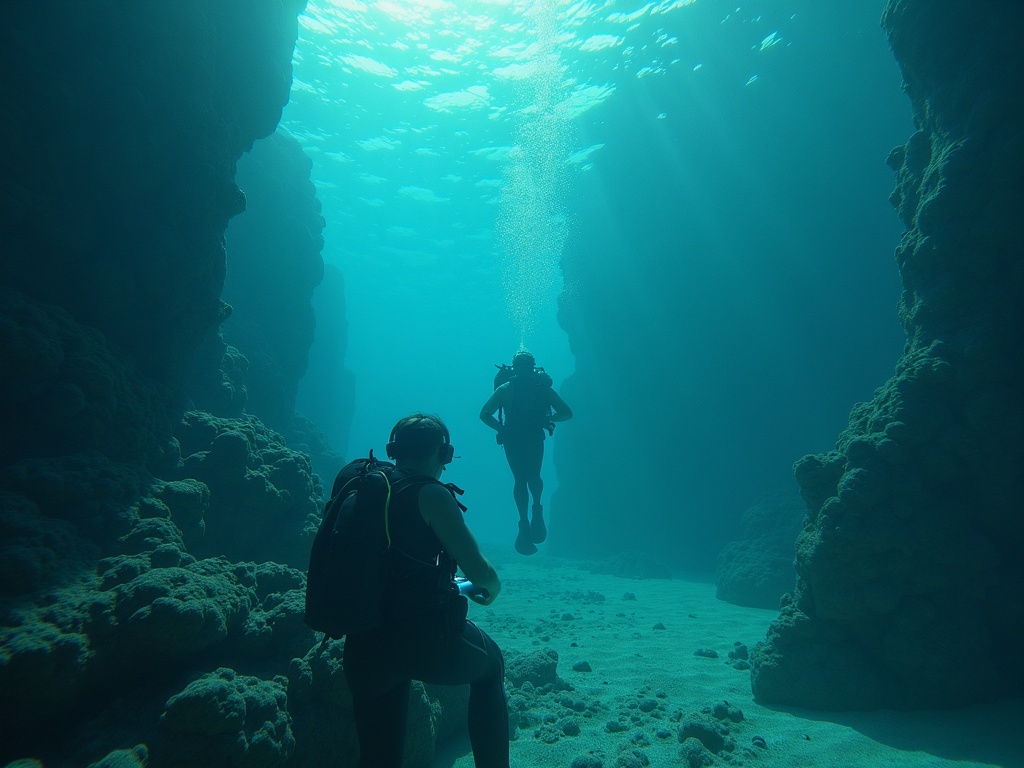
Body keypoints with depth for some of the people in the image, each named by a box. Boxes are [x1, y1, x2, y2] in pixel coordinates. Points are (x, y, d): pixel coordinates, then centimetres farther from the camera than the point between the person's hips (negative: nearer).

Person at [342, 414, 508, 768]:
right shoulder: (430, 494, -10)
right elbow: (479, 571, -11)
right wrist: (492, 587, 12)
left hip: (364, 646, 6)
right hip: (424, 637, -5)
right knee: (490, 664, 25)